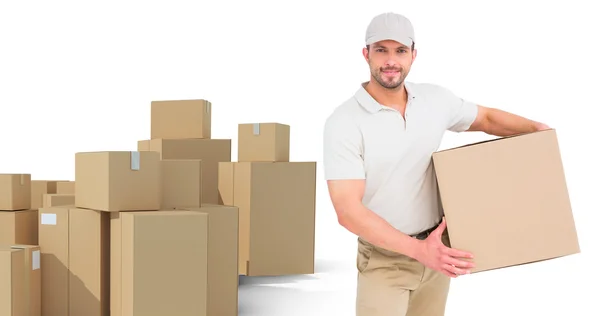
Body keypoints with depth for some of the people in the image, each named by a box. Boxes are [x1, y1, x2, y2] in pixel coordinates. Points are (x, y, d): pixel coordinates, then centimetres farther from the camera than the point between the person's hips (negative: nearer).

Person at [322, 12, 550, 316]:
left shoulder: (435, 98, -2)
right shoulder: (343, 122, -18)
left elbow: (486, 117, 16)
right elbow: (348, 211, -23)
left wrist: (536, 128, -3)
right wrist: (418, 249, -28)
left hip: (437, 249, 5)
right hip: (384, 259, -5)